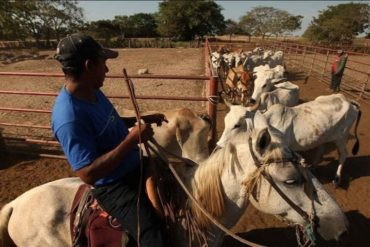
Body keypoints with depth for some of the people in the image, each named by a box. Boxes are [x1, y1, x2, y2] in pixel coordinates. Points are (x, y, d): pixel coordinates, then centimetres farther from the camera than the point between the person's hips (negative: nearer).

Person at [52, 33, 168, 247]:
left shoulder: (92, 91, -2)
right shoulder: (69, 117, -29)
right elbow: (88, 174, -30)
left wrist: (145, 119, 6)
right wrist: (132, 140, -31)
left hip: (135, 165, 9)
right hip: (113, 187, -9)